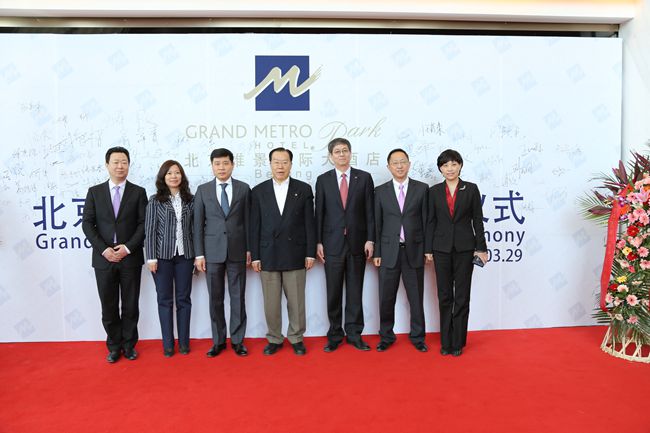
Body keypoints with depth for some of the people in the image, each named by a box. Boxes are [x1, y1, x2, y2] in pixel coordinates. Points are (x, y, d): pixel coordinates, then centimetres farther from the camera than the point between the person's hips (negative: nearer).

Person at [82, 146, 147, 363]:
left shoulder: (138, 192, 3)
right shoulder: (94, 191, 5)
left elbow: (144, 224, -2)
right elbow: (87, 224, 1)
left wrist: (127, 247, -13)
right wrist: (103, 249, -11)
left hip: (130, 257, -1)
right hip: (103, 258, 1)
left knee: (130, 305, 7)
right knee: (108, 306, 8)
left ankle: (129, 345, 21)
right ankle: (114, 346, 22)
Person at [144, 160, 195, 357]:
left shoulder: (190, 200, 5)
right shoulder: (155, 201, 0)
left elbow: (194, 228, 5)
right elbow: (150, 231, -3)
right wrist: (151, 258, -8)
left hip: (185, 255, 2)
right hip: (162, 255, -1)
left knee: (184, 299, 7)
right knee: (165, 299, 7)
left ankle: (184, 342, 17)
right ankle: (168, 344, 16)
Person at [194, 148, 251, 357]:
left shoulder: (244, 188, 4)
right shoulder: (203, 190, 5)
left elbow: (247, 220, 4)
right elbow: (198, 224, 3)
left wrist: (249, 249, 1)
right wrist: (199, 254, -2)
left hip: (237, 251, 0)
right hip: (212, 252, 1)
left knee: (238, 297, 5)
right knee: (215, 299, 7)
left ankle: (237, 340, 17)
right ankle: (218, 341, 19)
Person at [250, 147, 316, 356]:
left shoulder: (304, 189, 3)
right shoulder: (259, 191, 5)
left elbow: (309, 223, 2)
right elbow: (255, 226, 4)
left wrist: (310, 253, -3)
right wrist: (255, 256, 0)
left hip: (295, 255, -1)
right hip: (268, 255, 1)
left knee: (296, 301, 6)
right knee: (271, 302, 7)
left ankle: (296, 338, 22)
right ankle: (274, 339, 22)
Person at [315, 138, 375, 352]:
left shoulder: (364, 178, 4)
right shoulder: (323, 180, 5)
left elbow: (369, 211, 2)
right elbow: (319, 213, 3)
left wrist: (370, 240, -4)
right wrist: (318, 242, -2)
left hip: (357, 242, 0)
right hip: (332, 243, 0)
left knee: (355, 291, 7)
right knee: (333, 292, 5)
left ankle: (354, 333, 19)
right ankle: (335, 335, 17)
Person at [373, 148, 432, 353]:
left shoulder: (422, 189, 3)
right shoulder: (380, 191, 4)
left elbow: (426, 220, 3)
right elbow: (377, 223, 4)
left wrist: (428, 249, -1)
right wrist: (376, 252, 0)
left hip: (414, 251, 0)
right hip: (389, 251, 0)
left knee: (416, 297, 8)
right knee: (386, 298, 6)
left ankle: (417, 337, 24)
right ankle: (386, 336, 22)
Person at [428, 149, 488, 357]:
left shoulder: (471, 189, 1)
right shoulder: (434, 191, 4)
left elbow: (477, 220, 1)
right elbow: (431, 221, 5)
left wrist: (481, 248, -3)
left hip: (464, 248, -1)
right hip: (442, 248, 1)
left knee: (462, 296, 5)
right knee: (444, 296, 7)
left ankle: (458, 342, 15)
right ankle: (446, 342, 18)